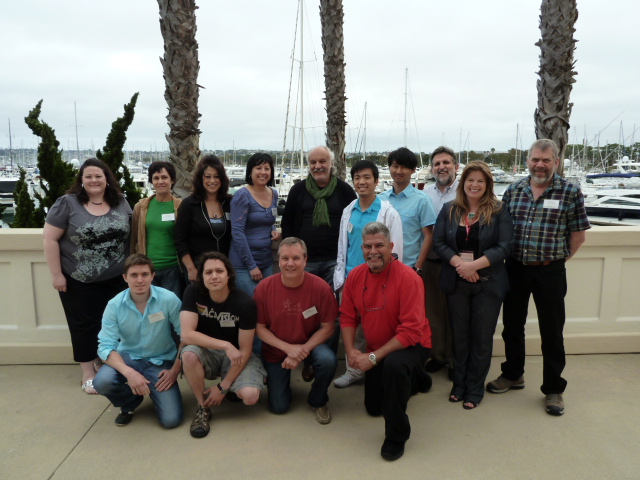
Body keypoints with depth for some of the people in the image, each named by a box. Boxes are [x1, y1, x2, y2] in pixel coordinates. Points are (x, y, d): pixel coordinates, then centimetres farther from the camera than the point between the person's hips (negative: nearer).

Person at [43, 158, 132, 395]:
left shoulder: (121, 203, 3)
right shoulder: (67, 203, -8)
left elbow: (132, 236, 10)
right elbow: (50, 238, -8)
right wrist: (56, 274, -10)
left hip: (117, 279, 3)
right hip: (79, 281, -3)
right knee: (85, 326, 6)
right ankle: (88, 373, 20)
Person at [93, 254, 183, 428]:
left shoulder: (169, 299, -18)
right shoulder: (114, 305, -11)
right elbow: (106, 346, -14)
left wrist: (175, 370, -14)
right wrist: (129, 372, -30)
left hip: (160, 362, -1)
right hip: (128, 358, 2)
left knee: (171, 419, -15)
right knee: (101, 382, -30)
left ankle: (153, 393, 21)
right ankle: (130, 403, 7)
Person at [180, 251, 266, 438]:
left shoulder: (245, 302, -20)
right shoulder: (193, 293, -15)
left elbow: (245, 350, -15)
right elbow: (186, 334, -23)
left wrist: (223, 387, -16)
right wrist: (225, 345, -32)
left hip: (236, 356, -1)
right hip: (206, 352, 1)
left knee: (250, 396, -26)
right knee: (189, 354, -34)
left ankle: (231, 386, 13)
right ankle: (203, 407, -9)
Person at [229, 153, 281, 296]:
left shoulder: (273, 194, 6)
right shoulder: (242, 195, -12)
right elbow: (237, 232, -16)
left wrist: (273, 230, -1)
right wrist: (251, 266, -16)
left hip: (267, 260, 6)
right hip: (244, 263, -6)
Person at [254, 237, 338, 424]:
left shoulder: (321, 287, -22)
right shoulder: (264, 288, -19)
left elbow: (327, 328, -13)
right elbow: (260, 328, -10)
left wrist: (302, 351, -22)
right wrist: (288, 348, -20)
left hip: (310, 345, -1)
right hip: (276, 351, 1)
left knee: (328, 360, -33)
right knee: (279, 407, 1)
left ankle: (318, 402, -1)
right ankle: (279, 378, 37)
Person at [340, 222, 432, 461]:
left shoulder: (408, 278, -26)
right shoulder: (355, 276, -9)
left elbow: (410, 331, -29)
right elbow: (347, 317, -1)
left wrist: (374, 357, -28)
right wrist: (351, 350, -16)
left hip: (410, 346, -6)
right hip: (375, 352, 6)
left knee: (394, 365, -40)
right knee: (374, 408, 19)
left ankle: (396, 436, -17)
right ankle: (415, 379, 45)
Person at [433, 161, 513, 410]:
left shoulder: (499, 211, -2)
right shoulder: (449, 209, 6)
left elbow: (504, 246, -9)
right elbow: (438, 242, 0)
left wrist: (474, 265, -19)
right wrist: (458, 263, -16)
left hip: (488, 284, -2)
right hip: (456, 283, 2)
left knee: (482, 337, 6)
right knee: (459, 335, 11)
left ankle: (475, 389, 21)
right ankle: (459, 383, 27)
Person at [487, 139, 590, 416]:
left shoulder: (570, 192, -5)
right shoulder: (513, 191, 4)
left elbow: (578, 235, -1)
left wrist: (557, 260, -1)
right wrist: (508, 257, 5)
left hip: (550, 272, -3)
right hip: (515, 269, 3)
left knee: (552, 331, 6)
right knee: (512, 325, 15)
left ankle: (553, 389, 23)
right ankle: (513, 375, 35)